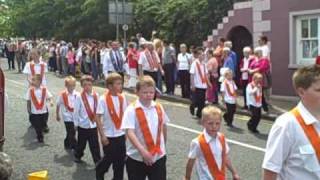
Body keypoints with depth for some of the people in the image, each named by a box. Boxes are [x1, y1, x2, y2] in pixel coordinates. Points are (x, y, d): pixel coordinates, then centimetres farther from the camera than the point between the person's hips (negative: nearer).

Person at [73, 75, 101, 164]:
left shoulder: (96, 96, -4)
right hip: (83, 125, -1)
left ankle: (98, 161, 11)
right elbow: (76, 111, -4)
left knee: (95, 145, 3)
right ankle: (77, 156, 41)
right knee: (81, 143, 17)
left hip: (93, 125, 1)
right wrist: (76, 123, -1)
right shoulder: (79, 97, -10)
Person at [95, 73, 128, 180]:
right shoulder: (103, 99, -14)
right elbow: (98, 117, -13)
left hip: (120, 135, 4)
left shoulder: (122, 98, 0)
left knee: (120, 160, 8)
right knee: (109, 159, 7)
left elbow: (125, 115, 8)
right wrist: (102, 135, -15)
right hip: (108, 135, -4)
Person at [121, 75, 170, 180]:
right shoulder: (131, 110, -14)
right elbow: (129, 132, -24)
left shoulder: (159, 108, 1)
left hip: (158, 157, 3)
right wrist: (142, 151, -35)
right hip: (137, 158, -3)